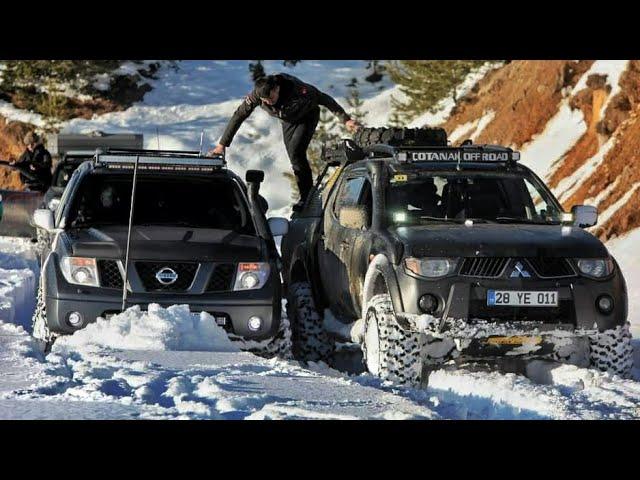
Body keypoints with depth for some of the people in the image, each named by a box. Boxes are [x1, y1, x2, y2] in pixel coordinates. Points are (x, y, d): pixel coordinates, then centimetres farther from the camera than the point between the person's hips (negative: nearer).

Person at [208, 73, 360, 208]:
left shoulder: (297, 89, -40)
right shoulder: (256, 94, -29)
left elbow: (324, 99, -29)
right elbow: (238, 116, -21)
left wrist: (346, 119, -29)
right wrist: (222, 144, -22)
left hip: (307, 117, -5)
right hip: (288, 121, 5)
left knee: (296, 153, -21)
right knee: (295, 158, 3)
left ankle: (306, 197, -13)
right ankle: (307, 195, 19)